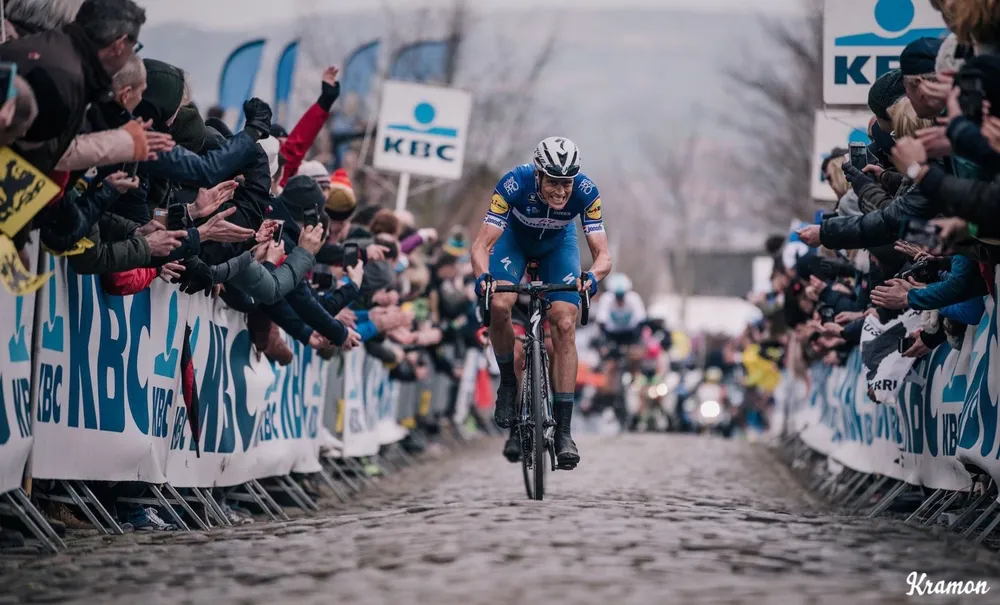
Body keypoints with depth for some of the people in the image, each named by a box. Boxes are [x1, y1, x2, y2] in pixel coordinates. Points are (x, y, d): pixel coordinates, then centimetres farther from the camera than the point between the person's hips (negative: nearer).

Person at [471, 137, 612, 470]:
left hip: (557, 244, 1)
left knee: (565, 325, -15)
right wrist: (483, 276, -57)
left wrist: (592, 276, -55)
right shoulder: (514, 184, -37)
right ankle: (508, 383, -1)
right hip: (515, 238, -1)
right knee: (499, 305, -28)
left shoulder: (586, 193, -33)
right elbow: (481, 244, -36)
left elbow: (603, 254, -33)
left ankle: (563, 430, -12)